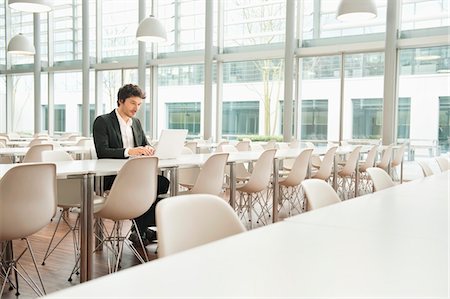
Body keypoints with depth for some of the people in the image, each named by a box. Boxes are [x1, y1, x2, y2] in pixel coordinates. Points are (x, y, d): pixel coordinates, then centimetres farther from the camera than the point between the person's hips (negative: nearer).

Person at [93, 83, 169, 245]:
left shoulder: (136, 123, 18)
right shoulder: (102, 121, -4)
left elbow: (146, 144, 17)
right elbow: (102, 152, -16)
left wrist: (147, 149, -10)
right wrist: (128, 151, -31)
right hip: (111, 177, -6)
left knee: (163, 182, -21)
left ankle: (140, 229, -11)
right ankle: (141, 229, -13)